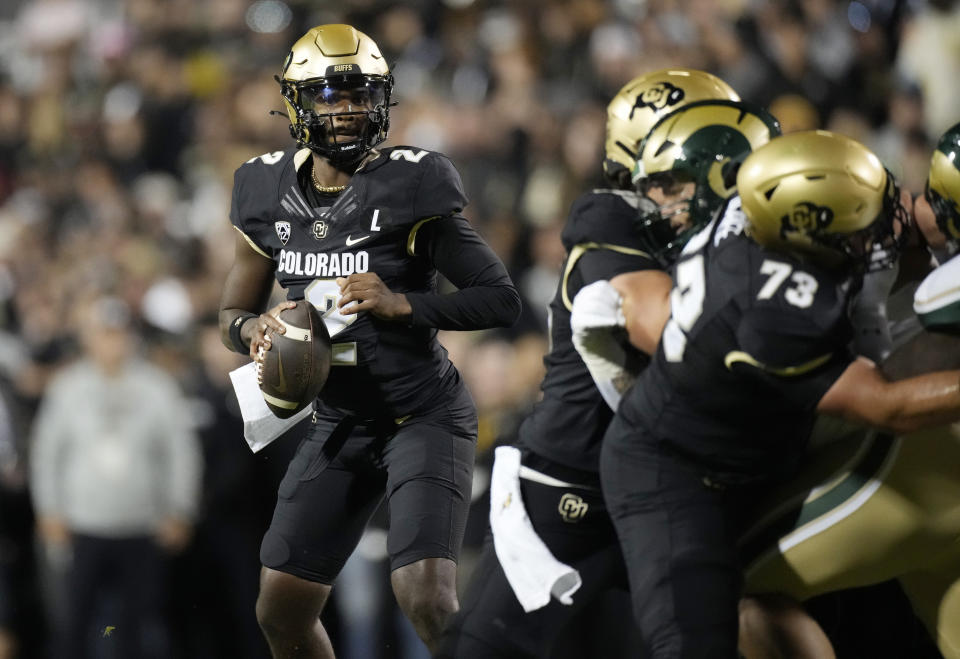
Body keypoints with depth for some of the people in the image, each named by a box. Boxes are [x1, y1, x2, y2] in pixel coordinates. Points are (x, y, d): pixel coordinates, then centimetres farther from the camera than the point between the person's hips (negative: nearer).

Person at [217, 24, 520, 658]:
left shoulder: (409, 185, -13)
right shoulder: (270, 194, 2)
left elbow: (502, 299, -14)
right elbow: (234, 313, 12)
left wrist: (404, 304, -28)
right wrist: (254, 328, -12)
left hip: (423, 415, -6)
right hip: (339, 423, 6)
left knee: (426, 597, -22)